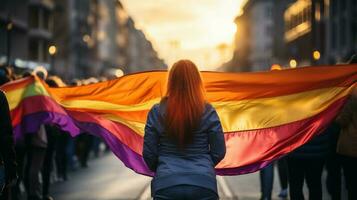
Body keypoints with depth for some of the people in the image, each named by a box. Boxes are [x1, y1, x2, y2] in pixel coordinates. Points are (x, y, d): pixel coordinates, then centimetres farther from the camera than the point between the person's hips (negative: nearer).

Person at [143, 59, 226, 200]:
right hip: (203, 184, 0)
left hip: (167, 184, 0)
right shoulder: (208, 112, -3)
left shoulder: (157, 112, -3)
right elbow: (219, 152, 2)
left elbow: (149, 154, 1)